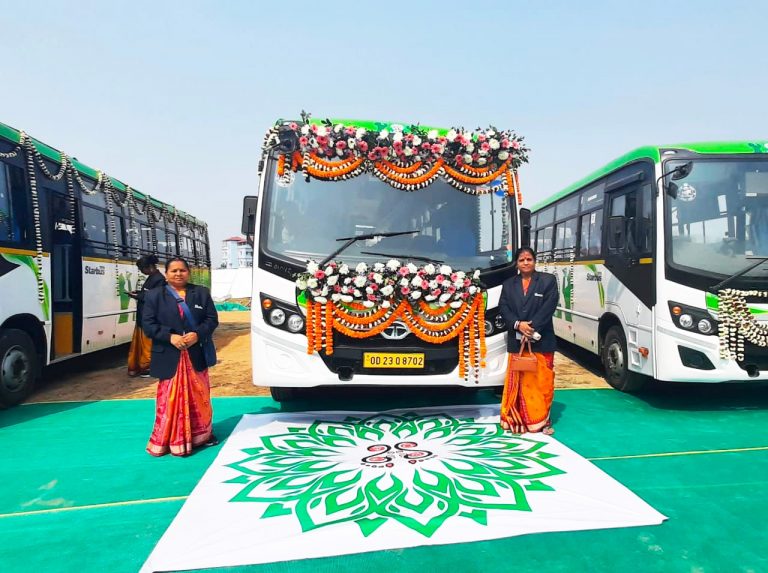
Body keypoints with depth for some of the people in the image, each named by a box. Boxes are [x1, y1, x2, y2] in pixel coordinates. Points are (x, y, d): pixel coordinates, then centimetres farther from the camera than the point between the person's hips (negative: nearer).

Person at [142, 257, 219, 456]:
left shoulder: (202, 292, 6)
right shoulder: (154, 295, 2)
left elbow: (212, 319, 2)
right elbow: (148, 324, -4)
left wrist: (197, 334, -15)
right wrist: (170, 337, -18)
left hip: (197, 355, 3)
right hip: (169, 357, -2)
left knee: (199, 397, 12)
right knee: (170, 399, 1)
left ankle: (202, 434, 27)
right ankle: (171, 440, 12)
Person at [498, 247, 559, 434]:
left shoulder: (548, 280, 3)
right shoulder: (508, 284, 12)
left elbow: (548, 307, -7)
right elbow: (504, 308, 2)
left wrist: (532, 328, -16)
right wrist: (518, 324, -14)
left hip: (541, 340, -2)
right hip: (517, 341, 2)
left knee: (541, 382, 2)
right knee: (519, 382, 6)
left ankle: (541, 420, 13)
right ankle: (518, 420, 13)